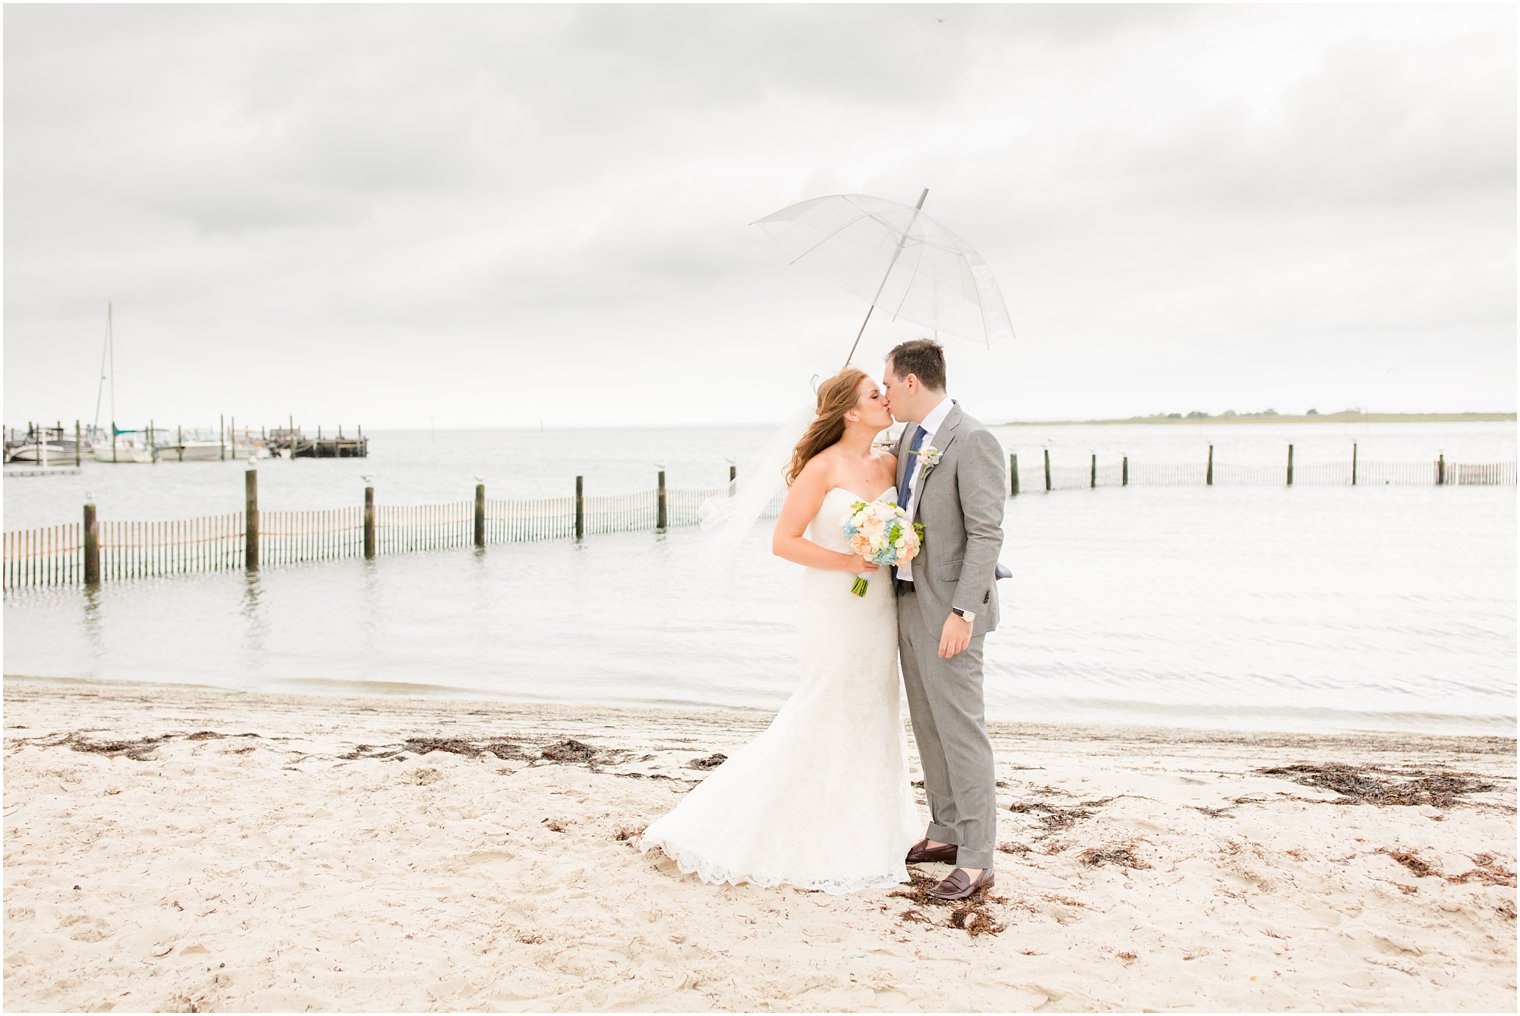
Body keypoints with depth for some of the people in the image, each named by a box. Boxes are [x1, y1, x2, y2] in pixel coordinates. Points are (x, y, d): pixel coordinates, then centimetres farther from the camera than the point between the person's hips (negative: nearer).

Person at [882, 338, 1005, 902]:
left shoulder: (973, 440, -15)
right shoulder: (909, 437, 12)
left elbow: (986, 534, -19)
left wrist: (963, 612, -22)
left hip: (947, 607, -9)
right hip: (908, 600, 9)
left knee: (960, 727, -4)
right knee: (928, 726, 16)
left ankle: (976, 860, 4)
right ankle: (945, 832, 29)